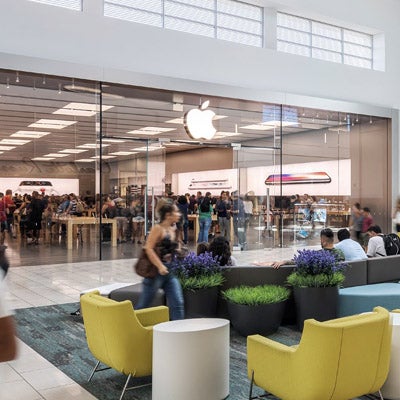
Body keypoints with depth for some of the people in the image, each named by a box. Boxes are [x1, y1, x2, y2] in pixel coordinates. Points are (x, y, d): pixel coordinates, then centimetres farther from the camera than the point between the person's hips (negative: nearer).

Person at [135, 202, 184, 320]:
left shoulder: (173, 229, 10)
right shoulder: (158, 228, -12)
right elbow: (149, 248, -19)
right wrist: (160, 266, -24)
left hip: (170, 272, 7)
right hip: (156, 271, -7)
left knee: (178, 304, 0)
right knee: (143, 305, 4)